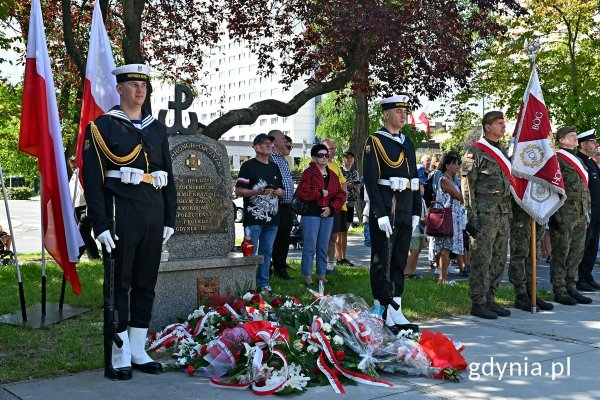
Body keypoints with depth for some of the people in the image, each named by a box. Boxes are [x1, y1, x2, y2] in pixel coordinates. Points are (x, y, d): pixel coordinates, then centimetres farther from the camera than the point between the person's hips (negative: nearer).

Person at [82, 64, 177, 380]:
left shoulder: (157, 128, 14)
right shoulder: (103, 126, -2)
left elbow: (168, 176, 16)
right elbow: (92, 178, -7)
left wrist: (169, 219, 11)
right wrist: (100, 224, -14)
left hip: (154, 216, 5)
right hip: (122, 216, -5)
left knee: (146, 284, 9)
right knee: (119, 285, 1)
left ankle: (138, 351, 20)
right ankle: (120, 356, 9)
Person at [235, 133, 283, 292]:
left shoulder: (274, 167, 19)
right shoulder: (248, 166, -3)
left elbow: (281, 190, 25)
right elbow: (239, 191, -9)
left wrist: (279, 192, 1)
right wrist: (259, 192, -20)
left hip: (272, 217, 7)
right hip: (254, 218, -6)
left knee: (266, 251, 11)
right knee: (250, 252, -4)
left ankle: (263, 282, 18)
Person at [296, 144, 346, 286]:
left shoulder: (333, 175, 13)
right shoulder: (308, 173, -4)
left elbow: (341, 194, 11)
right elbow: (302, 193, -15)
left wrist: (332, 207, -5)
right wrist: (321, 193, -11)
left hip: (327, 215, 6)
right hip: (311, 214, -5)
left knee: (323, 247, 12)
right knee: (310, 248, -3)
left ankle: (322, 275, 21)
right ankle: (307, 276, 5)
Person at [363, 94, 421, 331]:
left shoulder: (408, 143, 17)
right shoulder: (375, 142, -5)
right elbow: (370, 181, -13)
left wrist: (416, 212, 12)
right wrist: (381, 214, -18)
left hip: (405, 212, 7)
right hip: (385, 211, -7)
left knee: (399, 262, 9)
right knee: (382, 263, -3)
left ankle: (395, 311, 15)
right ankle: (383, 314, 1)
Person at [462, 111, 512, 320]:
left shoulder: (502, 151, 18)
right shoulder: (475, 152, -7)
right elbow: (468, 185, -10)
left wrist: (508, 213, 19)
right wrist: (472, 216, -16)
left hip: (503, 214, 8)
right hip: (485, 214, -8)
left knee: (499, 260, 10)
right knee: (482, 259, -6)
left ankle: (490, 299, 18)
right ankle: (478, 303, 0)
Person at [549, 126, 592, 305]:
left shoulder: (578, 160, 20)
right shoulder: (556, 159, -7)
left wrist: (587, 213, 19)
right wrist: (555, 214, -19)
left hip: (581, 216, 8)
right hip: (564, 215, -8)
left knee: (576, 254, 10)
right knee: (561, 254, -2)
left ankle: (571, 288, 18)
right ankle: (559, 292, 4)